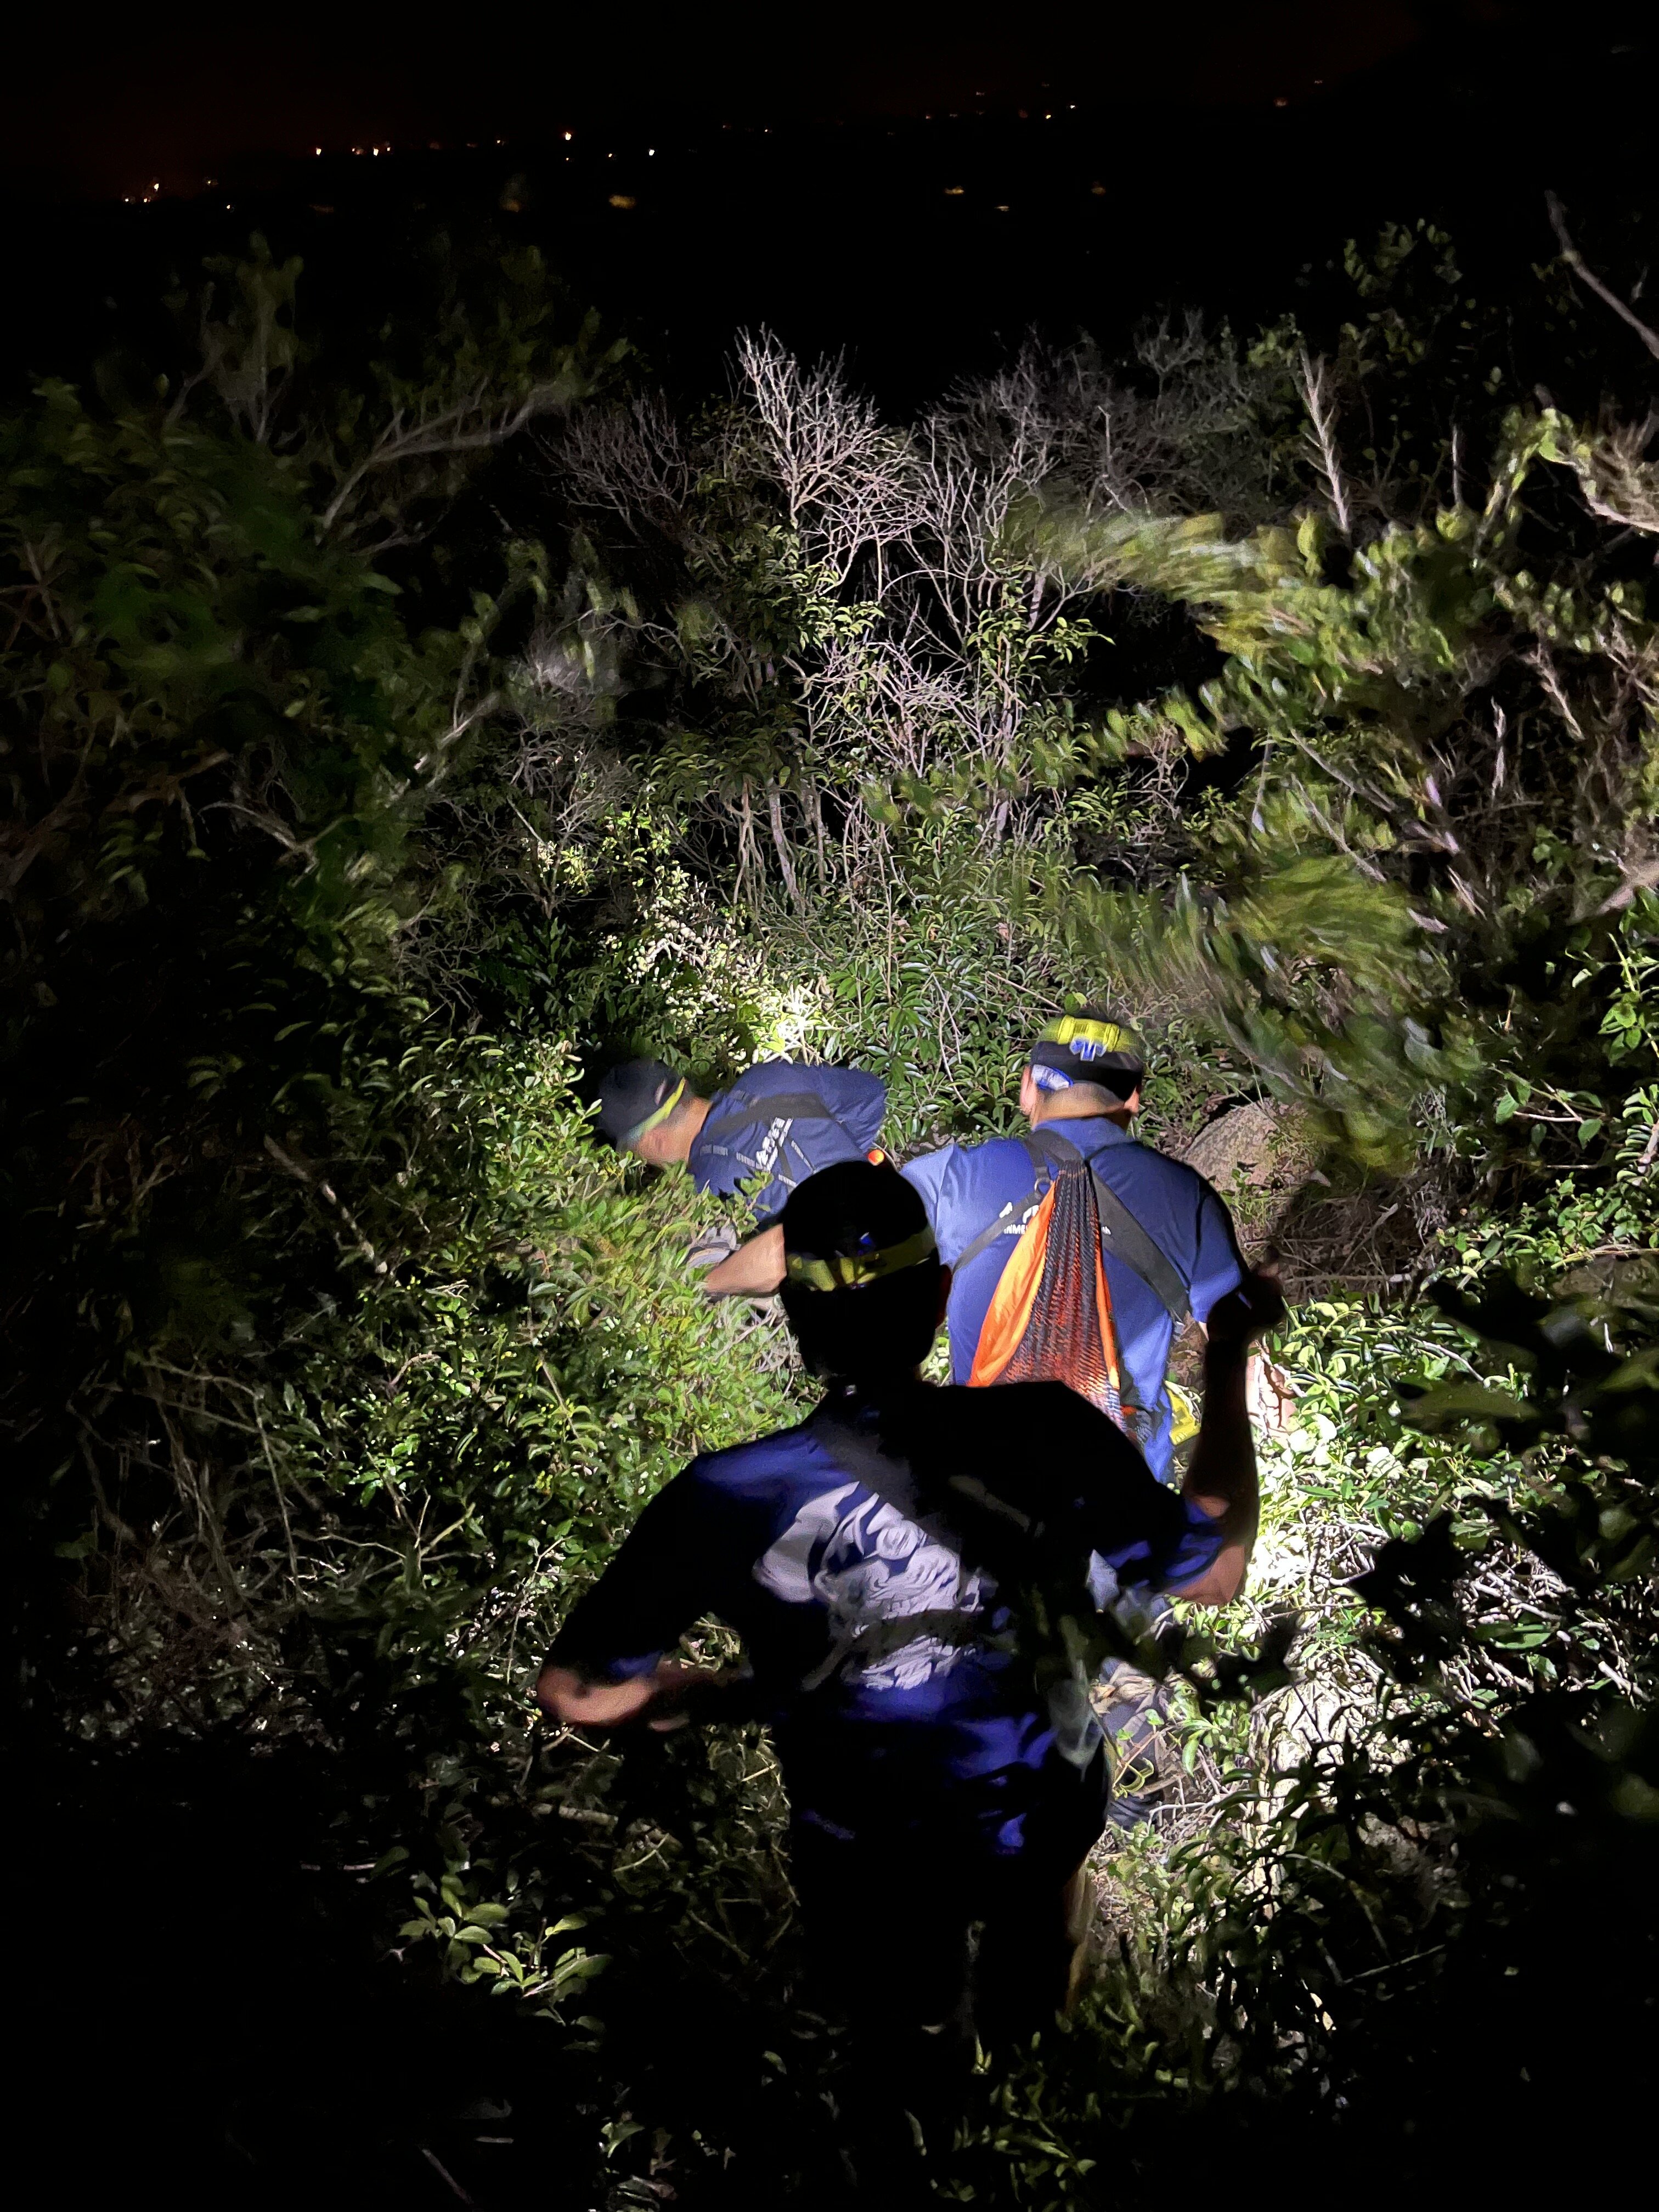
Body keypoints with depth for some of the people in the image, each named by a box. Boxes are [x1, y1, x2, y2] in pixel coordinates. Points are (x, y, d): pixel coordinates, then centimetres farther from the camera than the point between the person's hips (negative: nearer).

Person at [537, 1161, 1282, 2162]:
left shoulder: (730, 1499, -29)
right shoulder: (1042, 1433, -28)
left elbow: (576, 1692, -18)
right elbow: (1215, 1573, -13)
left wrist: (715, 1693, 1)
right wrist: (1230, 1360, -5)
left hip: (869, 1863, -1)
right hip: (1040, 1815, 2)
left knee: (910, 2061, 30)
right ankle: (1026, 2023, 66)